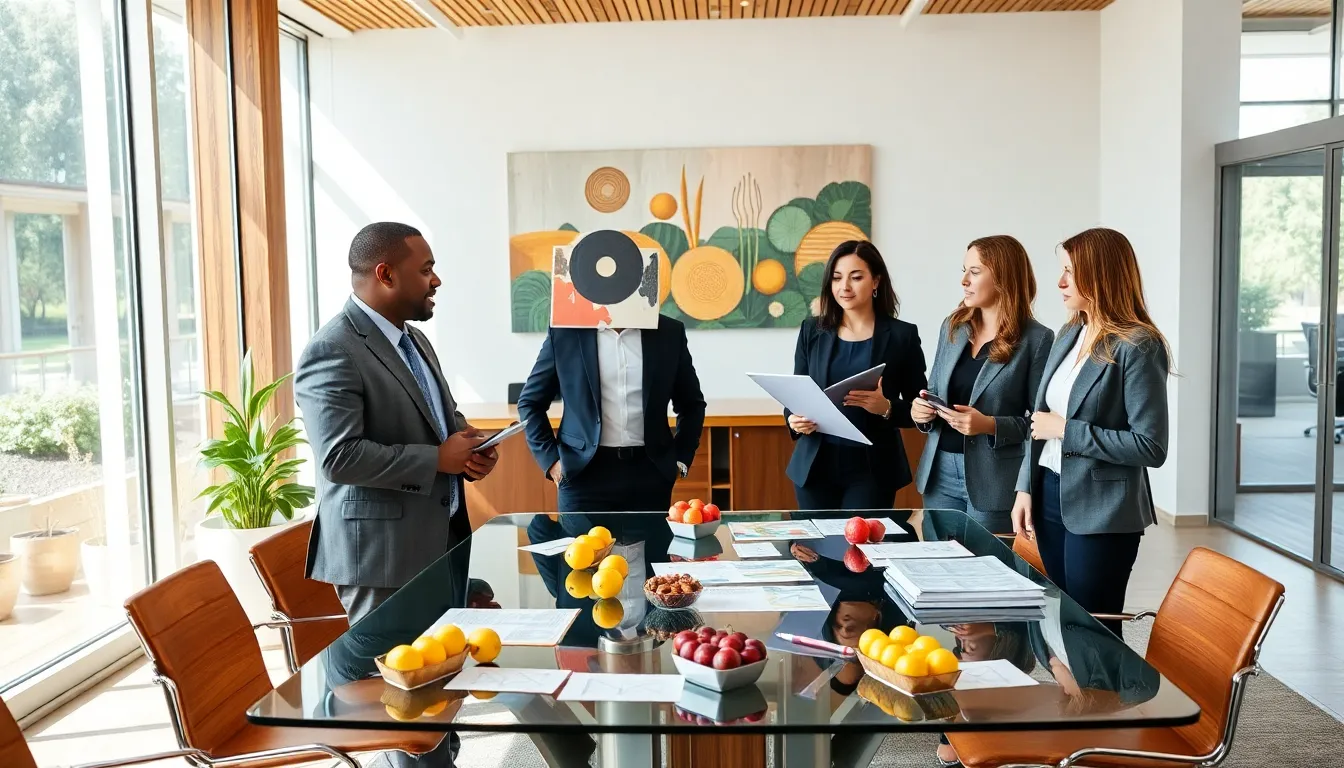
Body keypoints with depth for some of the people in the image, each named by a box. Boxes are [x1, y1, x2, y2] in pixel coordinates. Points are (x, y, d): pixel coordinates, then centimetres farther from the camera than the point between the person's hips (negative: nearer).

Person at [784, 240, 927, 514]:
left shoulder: (902, 335, -1)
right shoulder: (812, 330, 5)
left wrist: (886, 408, -19)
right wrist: (793, 418, -11)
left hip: (872, 469, -2)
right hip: (816, 465, 2)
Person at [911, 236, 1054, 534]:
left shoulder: (1037, 339, -9)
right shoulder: (952, 326, 8)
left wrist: (991, 425, -23)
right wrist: (920, 409, -5)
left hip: (994, 480, -5)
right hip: (940, 471, 5)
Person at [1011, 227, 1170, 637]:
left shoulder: (1138, 347, -14)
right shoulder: (1069, 335, 9)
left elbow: (1151, 447, -18)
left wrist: (1066, 430, -17)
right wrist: (1025, 488, 7)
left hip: (1101, 511, -7)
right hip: (1050, 497, 7)